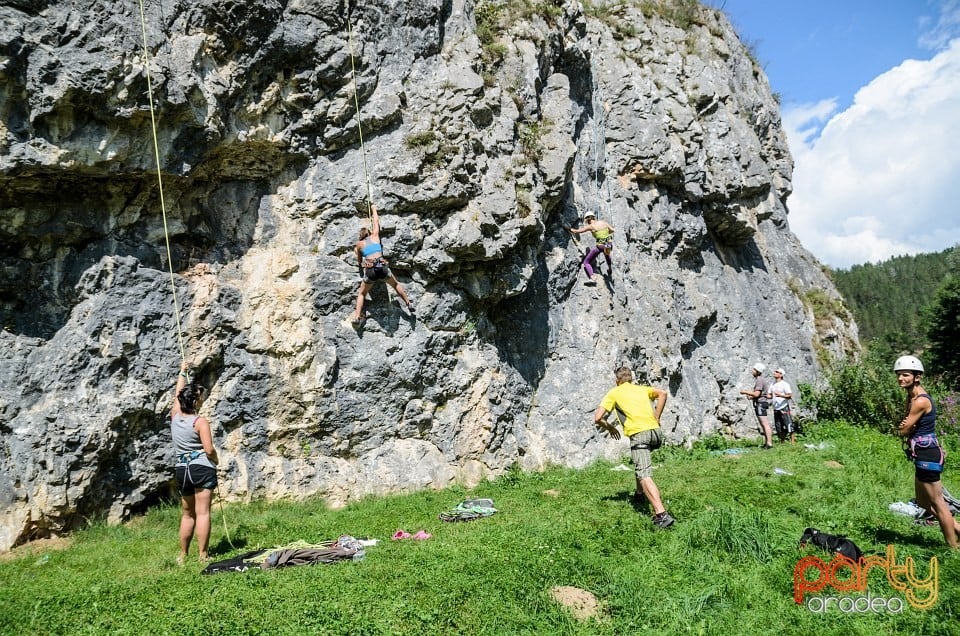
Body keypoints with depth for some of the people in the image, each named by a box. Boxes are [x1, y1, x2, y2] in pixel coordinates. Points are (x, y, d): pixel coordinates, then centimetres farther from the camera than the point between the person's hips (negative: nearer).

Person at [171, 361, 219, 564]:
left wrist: (183, 372, 33)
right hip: (202, 468, -6)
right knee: (203, 513, -4)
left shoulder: (175, 416, 4)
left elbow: (177, 394, 21)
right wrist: (216, 460, 5)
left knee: (187, 514, 17)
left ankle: (182, 555, 21)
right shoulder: (200, 422, -11)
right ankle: (203, 555, -3)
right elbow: (209, 450, -16)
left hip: (181, 469, 6)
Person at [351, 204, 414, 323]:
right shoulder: (374, 236, 16)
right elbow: (376, 222, 33)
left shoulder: (359, 244, 15)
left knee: (361, 294, 16)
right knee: (396, 284, 27)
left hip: (370, 270, -1)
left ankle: (357, 316, 1)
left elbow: (359, 261, 25)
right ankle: (409, 304, 29)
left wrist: (356, 251, 43)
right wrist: (374, 209, 47)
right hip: (383, 267, 1)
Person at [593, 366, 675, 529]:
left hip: (638, 434, -6)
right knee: (642, 462, 35)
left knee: (645, 475, -15)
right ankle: (639, 493, 42)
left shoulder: (614, 393, 13)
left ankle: (661, 514, -30)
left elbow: (597, 418, 5)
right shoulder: (641, 388, 26)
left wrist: (610, 428, 23)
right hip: (656, 431, 6)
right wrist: (656, 417, 15)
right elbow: (662, 393, 11)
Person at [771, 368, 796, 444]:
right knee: (779, 427, 9)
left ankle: (793, 442, -7)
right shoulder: (773, 384, 15)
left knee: (789, 426, -10)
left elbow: (790, 396, -11)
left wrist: (780, 395, -27)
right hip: (776, 409, 7)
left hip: (784, 408, -7)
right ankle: (782, 442, 18)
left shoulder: (784, 384, -6)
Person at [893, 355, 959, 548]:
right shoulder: (911, 396, 10)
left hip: (927, 455, -10)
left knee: (937, 503, 1)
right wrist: (905, 425, -11)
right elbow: (904, 428, 10)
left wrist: (903, 427, 4)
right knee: (923, 502, 19)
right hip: (925, 454, 10)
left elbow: (902, 431, -17)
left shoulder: (920, 401, -20)